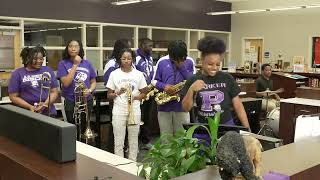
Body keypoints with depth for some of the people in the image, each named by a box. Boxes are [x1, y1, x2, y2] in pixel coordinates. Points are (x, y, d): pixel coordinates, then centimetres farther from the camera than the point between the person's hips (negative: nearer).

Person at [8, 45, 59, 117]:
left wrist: (46, 104, -11)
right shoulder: (17, 74, 4)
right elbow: (13, 96, 2)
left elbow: (54, 92, 7)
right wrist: (29, 107, -12)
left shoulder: (48, 71, 8)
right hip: (26, 114, -1)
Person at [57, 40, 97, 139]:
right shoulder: (63, 63, -3)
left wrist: (89, 90, -11)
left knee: (84, 130, 12)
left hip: (87, 101, 3)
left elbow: (93, 82, 11)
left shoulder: (87, 63, 5)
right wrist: (75, 65, -13)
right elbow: (66, 83, -15)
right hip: (71, 102, -3)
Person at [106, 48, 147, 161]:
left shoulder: (138, 74, 3)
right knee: (118, 140, 2)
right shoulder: (114, 74, 1)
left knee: (133, 140, 9)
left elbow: (143, 93, 8)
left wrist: (135, 97, -11)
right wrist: (118, 93, -16)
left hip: (135, 110, 1)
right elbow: (109, 95, 4)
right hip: (119, 111, -1)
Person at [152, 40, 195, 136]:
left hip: (182, 106, -1)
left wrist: (182, 67, -11)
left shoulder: (189, 62, 2)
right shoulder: (162, 62, 3)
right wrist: (164, 86, -12)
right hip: (164, 106, 1)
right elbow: (154, 81, 8)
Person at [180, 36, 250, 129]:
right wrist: (191, 90, -19)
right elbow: (186, 108, -4)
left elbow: (238, 106, 2)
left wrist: (247, 128, -2)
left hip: (226, 125, 0)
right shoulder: (193, 80, -2)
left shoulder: (227, 79, -2)